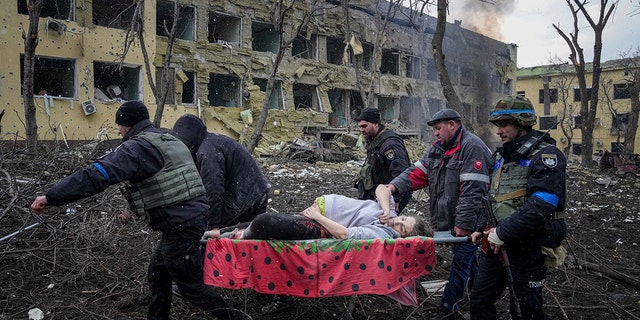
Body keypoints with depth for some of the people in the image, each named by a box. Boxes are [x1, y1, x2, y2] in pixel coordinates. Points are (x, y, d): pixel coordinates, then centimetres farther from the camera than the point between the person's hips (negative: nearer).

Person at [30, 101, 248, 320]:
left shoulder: (138, 147, -12)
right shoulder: (169, 141, 18)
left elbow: (98, 174, -23)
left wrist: (51, 197, -20)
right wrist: (135, 210, 32)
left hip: (180, 226, -10)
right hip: (193, 216, 10)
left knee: (191, 286, 5)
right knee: (157, 273, 22)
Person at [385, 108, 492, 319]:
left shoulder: (471, 147, -17)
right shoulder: (437, 148, 12)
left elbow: (472, 191, -23)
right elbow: (417, 172, 6)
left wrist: (464, 223, -25)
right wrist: (395, 185, -10)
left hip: (466, 223, -9)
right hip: (449, 220, 9)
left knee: (461, 263, 1)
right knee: (469, 262, 21)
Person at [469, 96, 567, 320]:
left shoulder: (545, 156, -14)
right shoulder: (502, 155, 12)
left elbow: (541, 206, -26)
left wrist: (502, 233, -23)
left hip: (529, 247, -8)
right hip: (496, 243, 8)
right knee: (480, 301, 14)